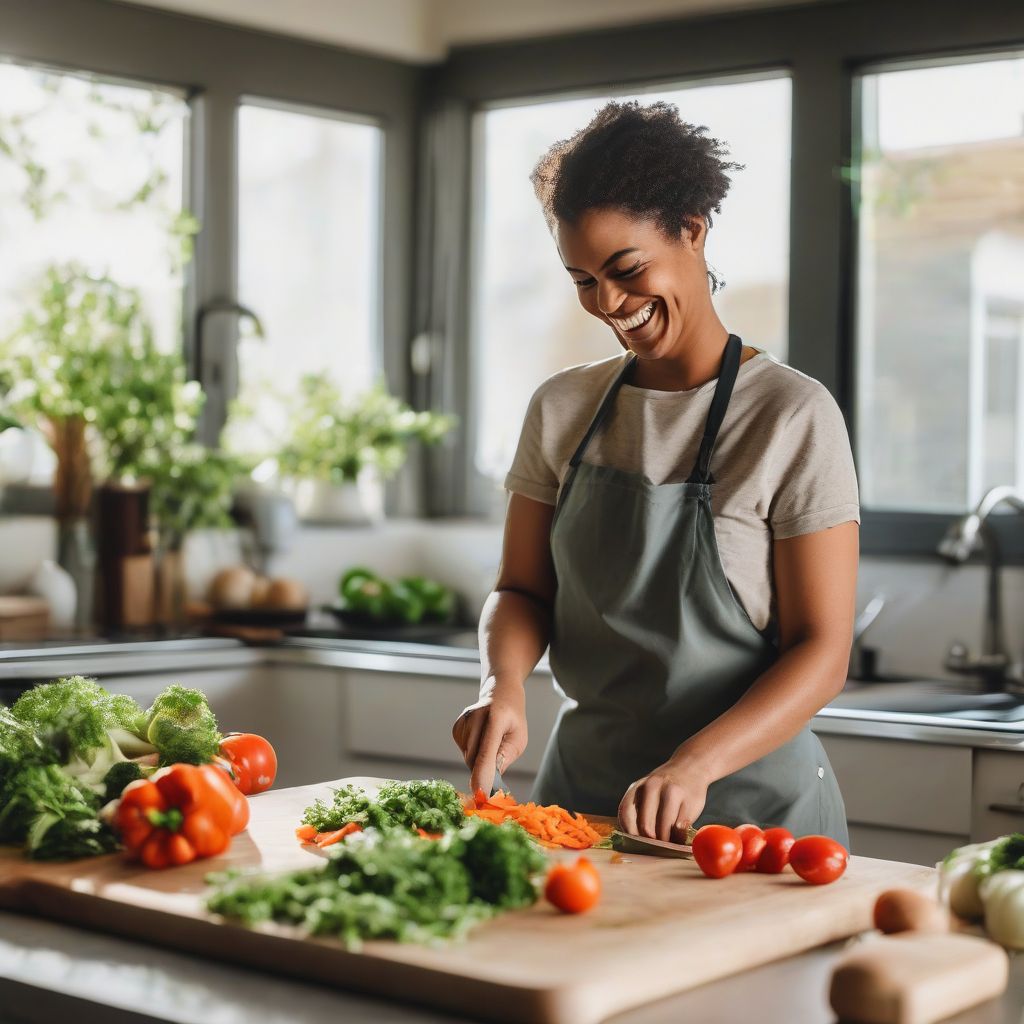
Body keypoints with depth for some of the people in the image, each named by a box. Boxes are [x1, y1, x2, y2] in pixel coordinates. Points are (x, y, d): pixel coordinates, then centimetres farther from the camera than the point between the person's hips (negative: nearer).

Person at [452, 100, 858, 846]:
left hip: (749, 802, -4)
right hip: (581, 788, 4)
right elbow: (523, 589, 9)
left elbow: (822, 652, -12)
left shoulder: (792, 416, -10)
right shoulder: (562, 409, 5)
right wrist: (505, 682, -13)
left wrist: (693, 765, -26)